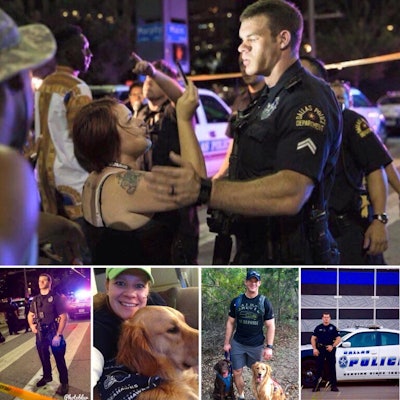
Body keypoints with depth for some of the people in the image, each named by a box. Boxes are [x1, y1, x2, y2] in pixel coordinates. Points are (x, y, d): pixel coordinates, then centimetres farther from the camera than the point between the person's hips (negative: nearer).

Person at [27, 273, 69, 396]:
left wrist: (58, 335, -18)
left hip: (53, 332, -6)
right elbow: (30, 314, 22)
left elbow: (64, 317, -12)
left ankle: (64, 383, 7)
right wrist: (31, 325, 1)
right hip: (40, 333, 6)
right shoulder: (35, 299, 8)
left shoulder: (56, 297, -9)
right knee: (43, 357, 18)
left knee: (59, 359, -1)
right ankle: (47, 376, 38)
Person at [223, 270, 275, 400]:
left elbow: (270, 326, -4)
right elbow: (230, 322, 7)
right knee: (237, 372, 5)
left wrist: (269, 347, -9)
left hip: (257, 345, -1)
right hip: (237, 344, 2)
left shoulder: (264, 302, -5)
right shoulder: (236, 301, 0)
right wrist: (227, 342, 4)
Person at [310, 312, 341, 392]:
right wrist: (314, 349, -4)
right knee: (319, 368, 0)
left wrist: (332, 346, -12)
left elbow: (338, 339, 2)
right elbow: (313, 338, 7)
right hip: (320, 349, 0)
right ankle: (316, 386, 2)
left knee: (332, 368, 1)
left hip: (330, 349, 0)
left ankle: (334, 386, 5)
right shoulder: (318, 328, 7)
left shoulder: (333, 328, 5)